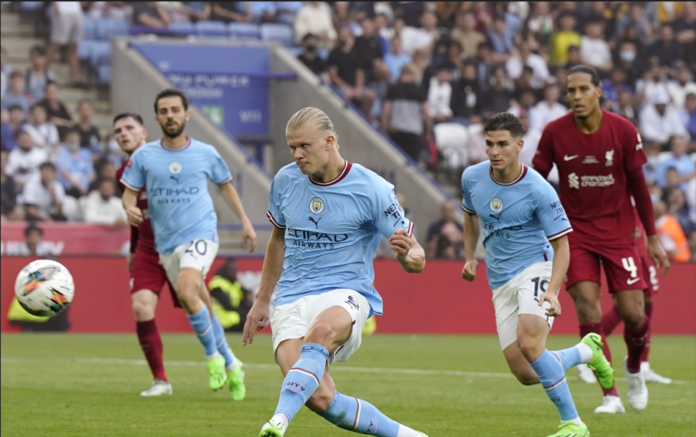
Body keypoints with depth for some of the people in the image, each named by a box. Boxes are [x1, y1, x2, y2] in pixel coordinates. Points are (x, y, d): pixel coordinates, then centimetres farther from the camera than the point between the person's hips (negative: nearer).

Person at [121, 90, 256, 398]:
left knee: (186, 290, -28)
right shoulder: (144, 156, 1)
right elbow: (130, 192, 3)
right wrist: (130, 209, -20)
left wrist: (245, 221, 15)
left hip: (201, 234, -3)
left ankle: (213, 355, -11)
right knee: (199, 308, 7)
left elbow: (225, 185, 17)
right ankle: (230, 365, 25)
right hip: (167, 242, 3)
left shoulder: (205, 153, 1)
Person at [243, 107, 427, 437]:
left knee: (322, 329, -42)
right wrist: (262, 301, 26)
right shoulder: (285, 180, 6)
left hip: (346, 294, -3)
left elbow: (417, 260, -2)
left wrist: (405, 253, -26)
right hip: (291, 299, 3)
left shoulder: (373, 190, -6)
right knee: (318, 399, -21)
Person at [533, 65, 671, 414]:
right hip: (575, 231, 0)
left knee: (632, 312, -5)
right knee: (587, 306, -16)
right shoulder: (554, 133, -8)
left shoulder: (623, 131, -8)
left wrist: (652, 237, 4)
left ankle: (634, 368, 29)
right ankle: (610, 395, -10)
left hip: (617, 231, 0)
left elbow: (637, 183, 2)